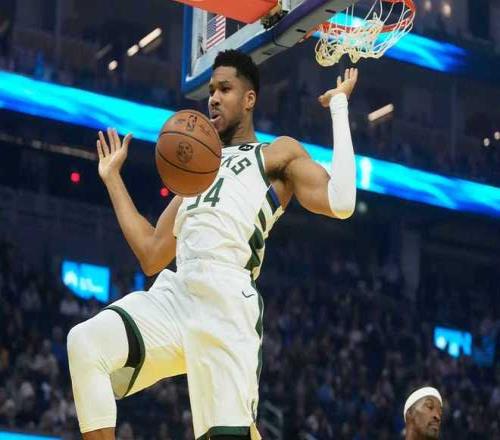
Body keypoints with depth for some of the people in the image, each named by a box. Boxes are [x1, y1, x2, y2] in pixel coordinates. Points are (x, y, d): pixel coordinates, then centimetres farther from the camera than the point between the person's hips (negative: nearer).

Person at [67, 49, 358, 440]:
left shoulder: (278, 153, 15)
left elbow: (340, 203, -5)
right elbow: (152, 256, 28)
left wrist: (339, 107, 2)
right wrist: (112, 177, 31)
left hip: (227, 299, -5)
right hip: (174, 294, 5)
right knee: (85, 342, -20)